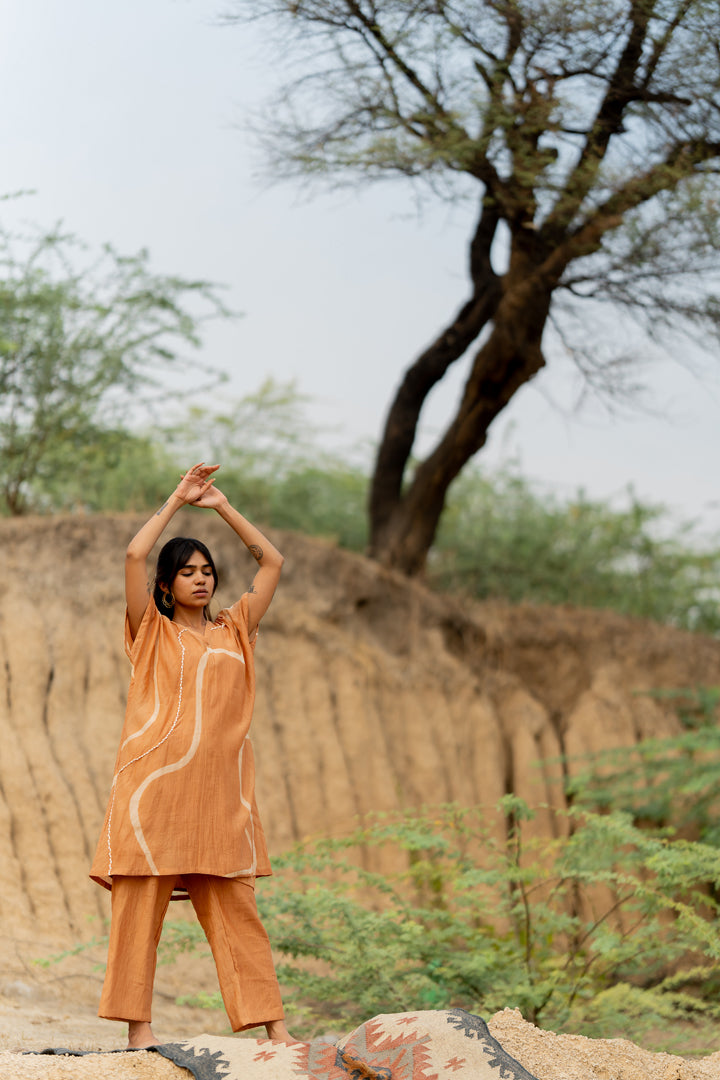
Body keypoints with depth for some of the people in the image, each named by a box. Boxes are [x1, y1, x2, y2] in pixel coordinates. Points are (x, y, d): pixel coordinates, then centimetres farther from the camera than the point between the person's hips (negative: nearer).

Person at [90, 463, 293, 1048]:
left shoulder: (233, 632, 19)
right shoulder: (152, 632, 10)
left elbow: (272, 561, 20)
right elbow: (135, 555, -4)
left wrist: (222, 506, 17)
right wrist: (177, 500, 4)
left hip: (218, 788, 3)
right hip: (155, 780, -3)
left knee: (236, 909, 1)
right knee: (141, 899, -5)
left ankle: (271, 1022, -1)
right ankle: (136, 1022, -3)